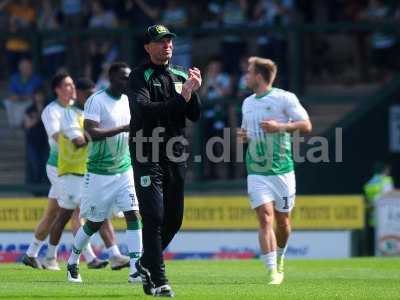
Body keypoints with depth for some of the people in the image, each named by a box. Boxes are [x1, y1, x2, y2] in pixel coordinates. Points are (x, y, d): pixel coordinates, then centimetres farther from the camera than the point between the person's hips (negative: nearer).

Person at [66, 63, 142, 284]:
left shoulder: (129, 102, 7)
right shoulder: (96, 101, -14)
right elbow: (93, 133, -27)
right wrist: (124, 128, -31)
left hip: (125, 171, 5)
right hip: (99, 173, -5)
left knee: (133, 215, -10)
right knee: (94, 223, 6)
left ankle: (136, 270, -13)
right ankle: (73, 262, 29)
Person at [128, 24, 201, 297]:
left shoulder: (181, 76, 14)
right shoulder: (140, 76, -4)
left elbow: (195, 116, 8)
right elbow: (144, 109, -21)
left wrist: (194, 91, -10)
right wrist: (181, 98, -25)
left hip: (176, 156, 6)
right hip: (147, 154, -6)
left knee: (174, 218, 10)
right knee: (154, 215, -11)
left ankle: (147, 263, 31)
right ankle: (158, 281, -11)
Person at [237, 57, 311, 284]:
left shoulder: (284, 98, -4)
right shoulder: (248, 103, 15)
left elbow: (306, 125, -8)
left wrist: (280, 126, -20)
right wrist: (243, 136, 6)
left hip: (282, 170, -3)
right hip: (256, 171, 3)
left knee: (282, 220, 8)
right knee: (265, 218, -12)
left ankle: (279, 259, 36)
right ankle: (272, 272, -15)